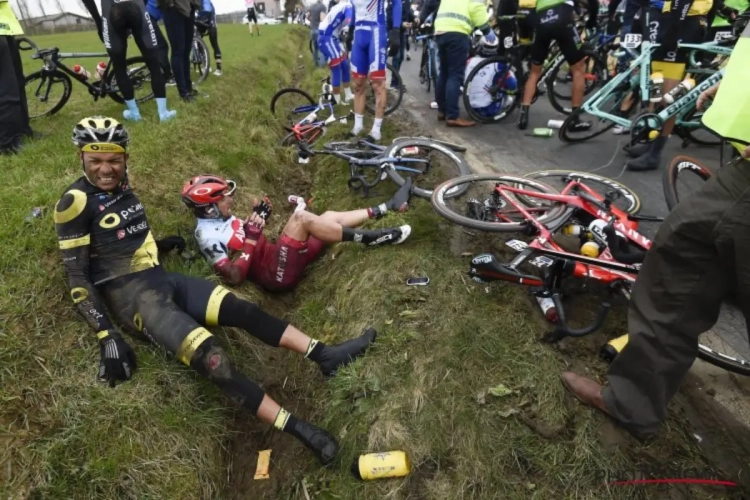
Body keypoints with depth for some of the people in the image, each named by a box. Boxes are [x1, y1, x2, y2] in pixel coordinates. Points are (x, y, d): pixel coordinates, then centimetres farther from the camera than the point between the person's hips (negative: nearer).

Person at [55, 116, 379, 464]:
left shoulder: (122, 189, 11)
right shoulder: (76, 202, -10)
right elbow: (77, 276, -12)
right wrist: (106, 335, -17)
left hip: (161, 279, 7)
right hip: (133, 297, -7)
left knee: (241, 309, -11)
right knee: (211, 358, -24)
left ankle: (323, 355, -9)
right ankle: (299, 429, -25)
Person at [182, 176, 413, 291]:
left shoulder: (221, 219, 17)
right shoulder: (208, 236, -11)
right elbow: (234, 277, -19)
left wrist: (257, 217, 5)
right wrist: (251, 238, -21)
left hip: (276, 257, 10)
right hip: (276, 275, -10)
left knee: (329, 217, 6)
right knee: (302, 218, -29)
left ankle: (387, 207, 9)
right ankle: (370, 238, -20)